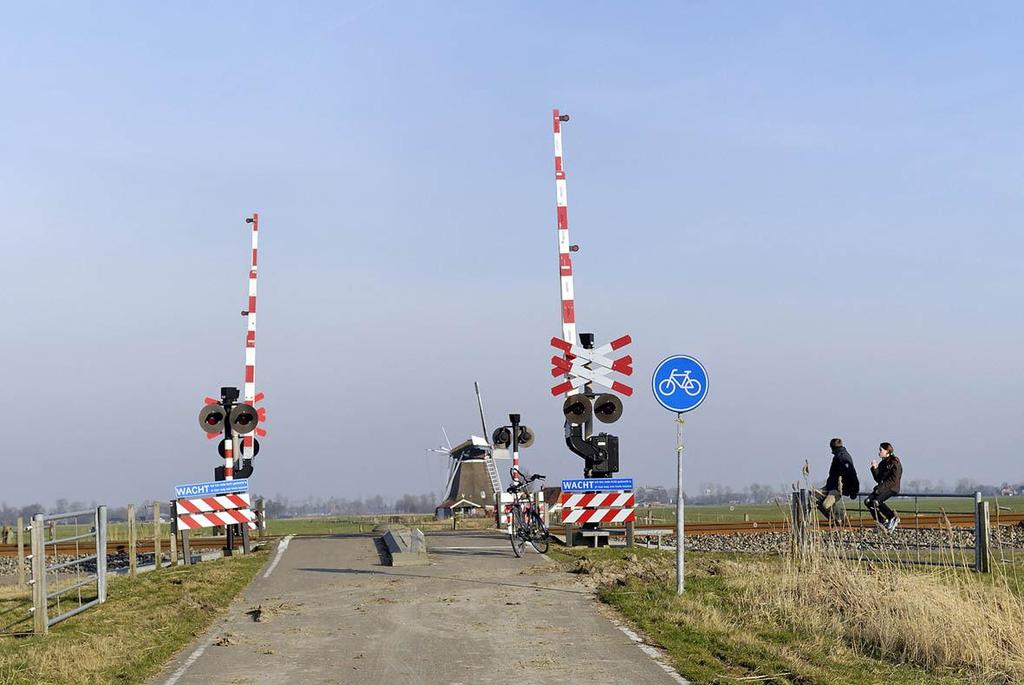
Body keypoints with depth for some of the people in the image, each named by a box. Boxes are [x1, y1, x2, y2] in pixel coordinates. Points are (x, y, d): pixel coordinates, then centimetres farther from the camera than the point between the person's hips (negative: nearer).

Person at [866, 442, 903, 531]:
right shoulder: (882, 463, 16)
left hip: (892, 488, -8)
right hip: (882, 487, 8)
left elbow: (893, 480, -16)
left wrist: (881, 488, -19)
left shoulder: (895, 462, -8)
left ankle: (894, 518, -13)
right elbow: (878, 479, 14)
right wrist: (875, 469, -2)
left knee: (876, 501, -29)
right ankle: (882, 521, -3)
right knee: (867, 501, -13)